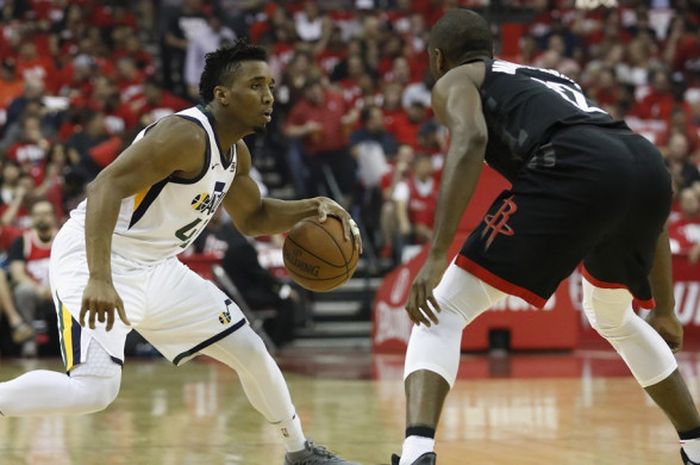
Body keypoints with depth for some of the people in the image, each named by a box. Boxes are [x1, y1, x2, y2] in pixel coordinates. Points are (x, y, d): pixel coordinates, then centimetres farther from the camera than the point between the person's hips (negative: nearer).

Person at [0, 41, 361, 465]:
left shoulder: (235, 153, 8)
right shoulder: (186, 135, -22)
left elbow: (252, 218, 26)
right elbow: (106, 188, -31)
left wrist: (312, 209, 6)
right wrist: (100, 280, -42)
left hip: (154, 267, 9)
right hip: (95, 257, -9)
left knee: (249, 350, 11)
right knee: (94, 389, -28)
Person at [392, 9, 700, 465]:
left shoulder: (455, 81, 24)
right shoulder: (553, 79, 41)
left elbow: (471, 141, -3)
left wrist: (438, 256, -10)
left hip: (575, 167, -6)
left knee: (442, 311, 2)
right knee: (614, 319, 35)